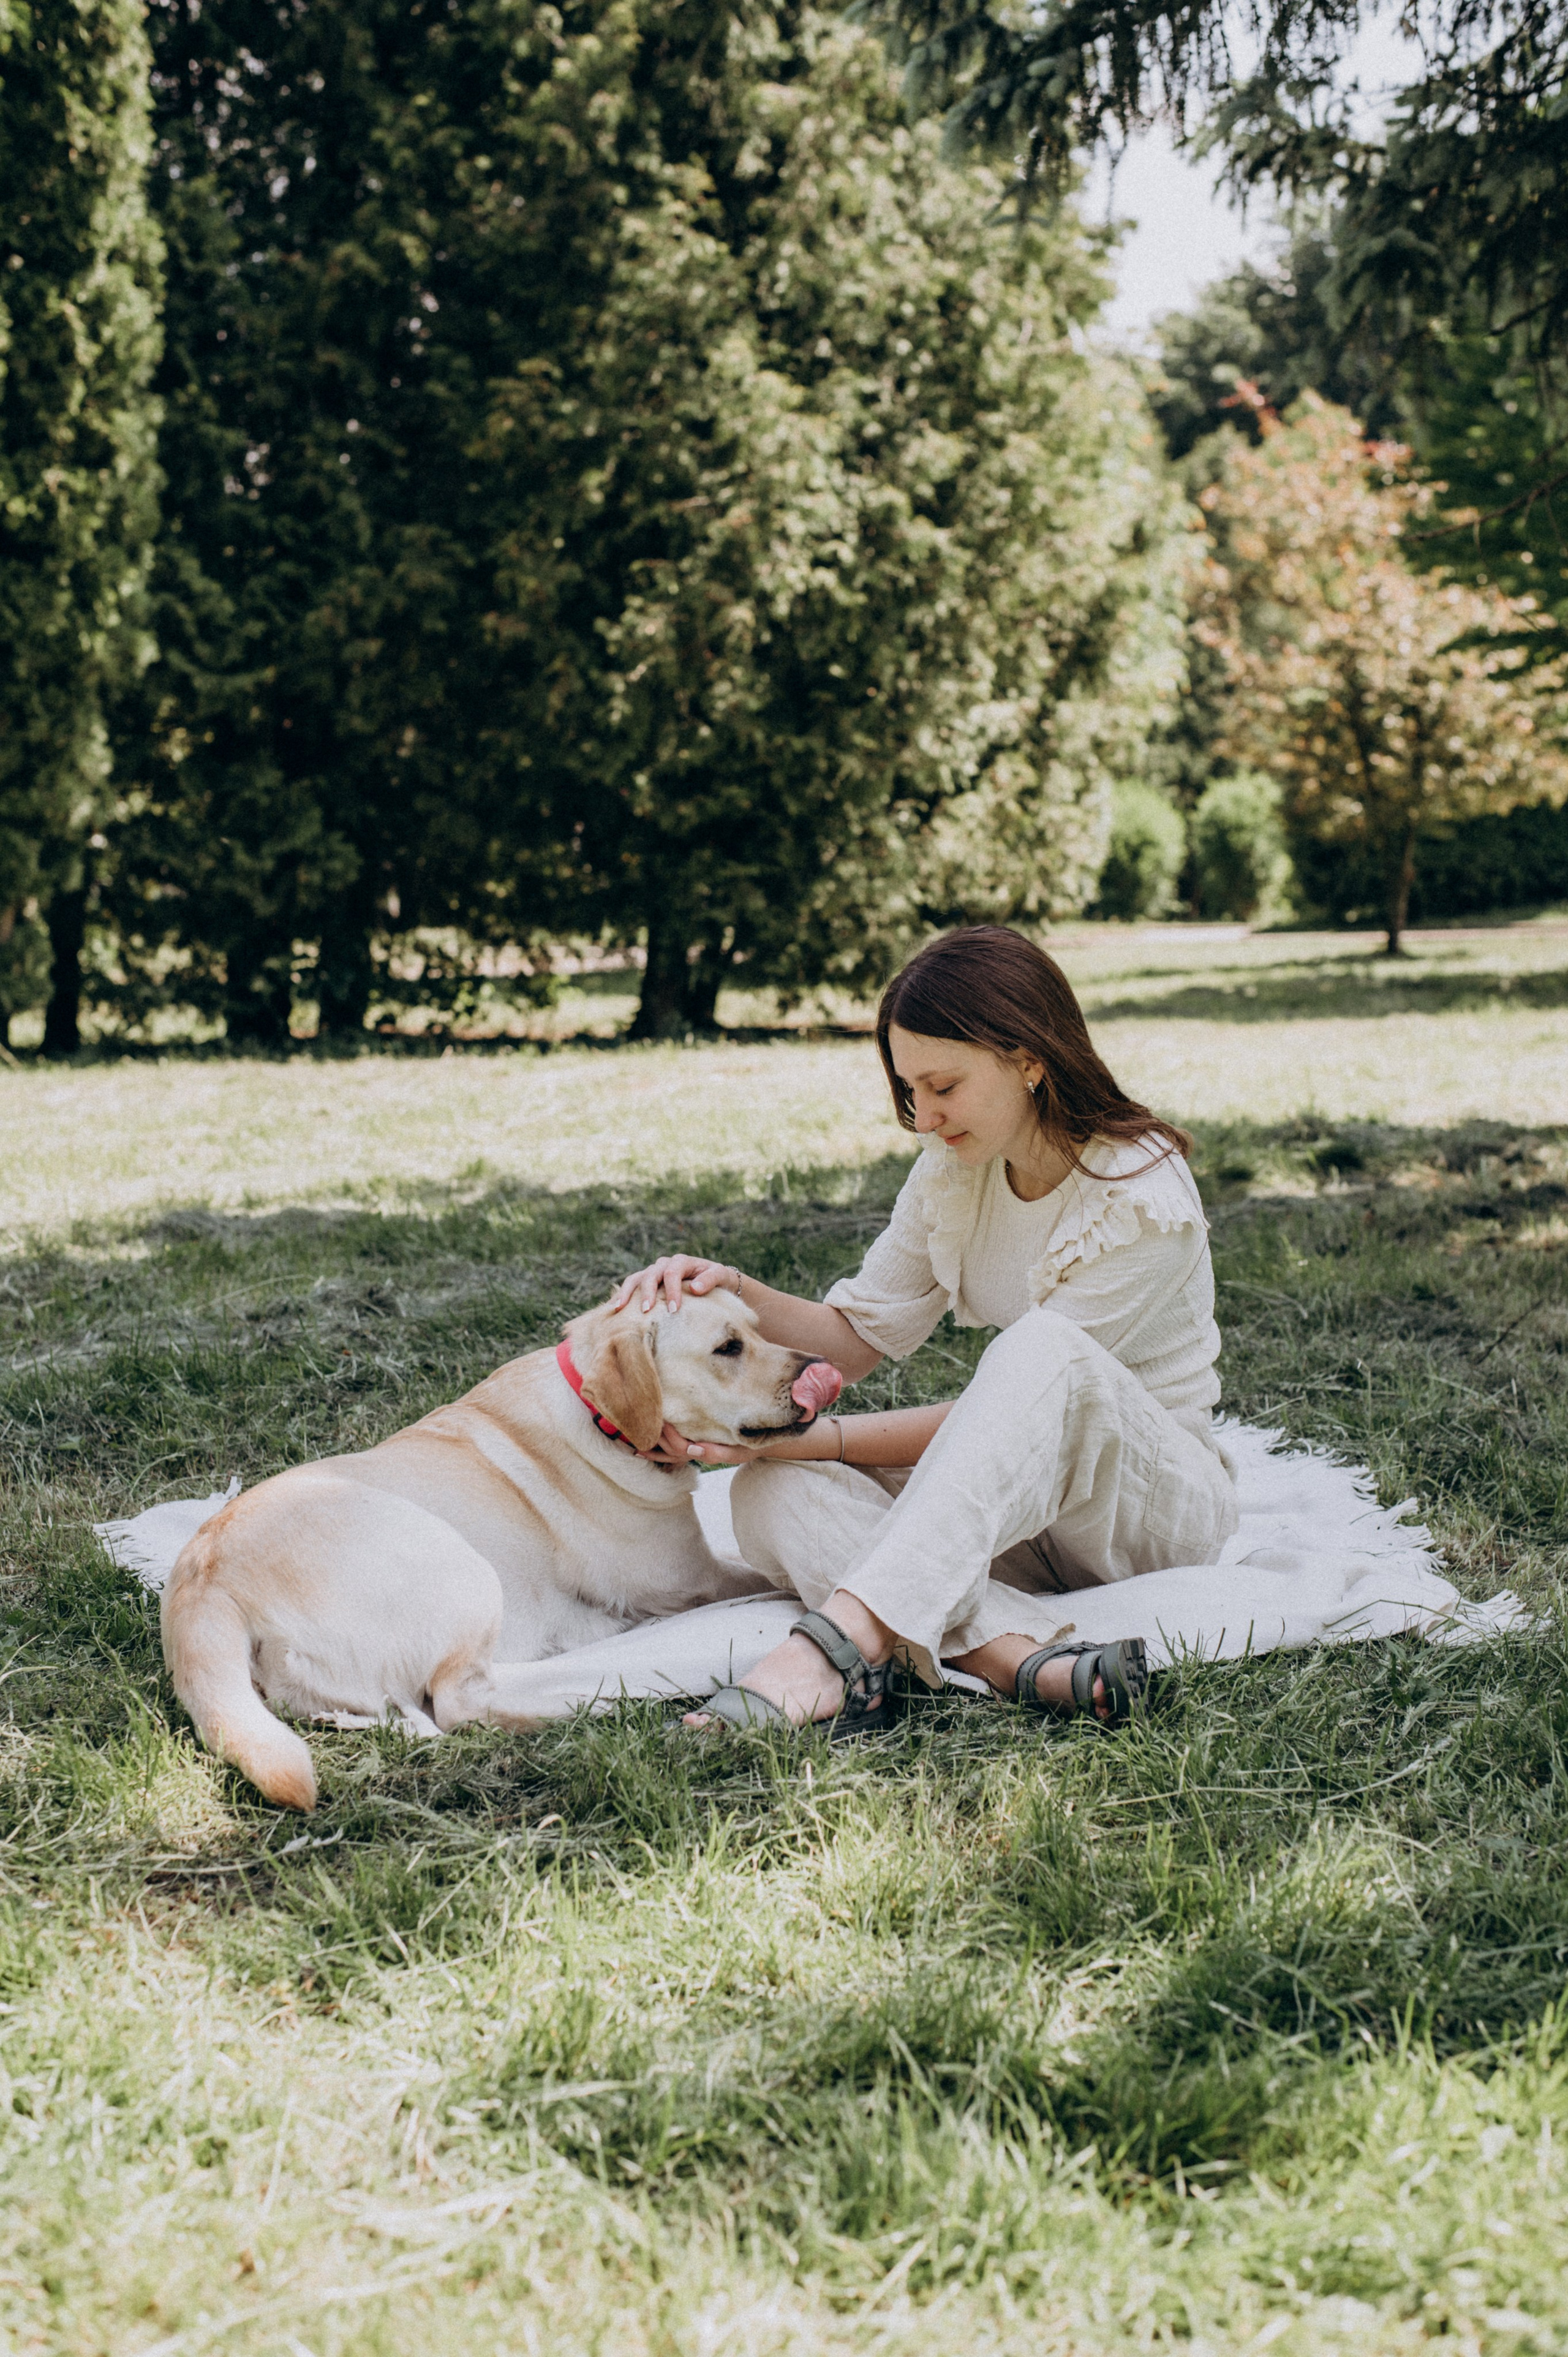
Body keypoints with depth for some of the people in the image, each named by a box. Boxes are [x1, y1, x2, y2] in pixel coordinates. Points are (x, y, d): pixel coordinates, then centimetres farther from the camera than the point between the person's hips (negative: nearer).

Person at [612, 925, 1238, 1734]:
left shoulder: (1143, 1204, -21)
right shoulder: (957, 1169, 0)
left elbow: (1000, 1417, -22)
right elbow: (860, 1333, 5)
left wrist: (808, 1437, -25)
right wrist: (737, 1292, -14)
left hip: (1161, 1505, -6)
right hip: (1014, 1498, 6)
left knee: (1044, 1348, -38)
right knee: (773, 1493, -21)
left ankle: (843, 1639, -50)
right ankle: (1028, 1660, -43)